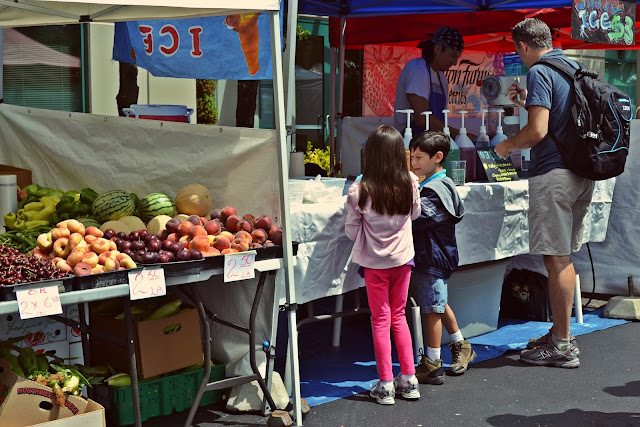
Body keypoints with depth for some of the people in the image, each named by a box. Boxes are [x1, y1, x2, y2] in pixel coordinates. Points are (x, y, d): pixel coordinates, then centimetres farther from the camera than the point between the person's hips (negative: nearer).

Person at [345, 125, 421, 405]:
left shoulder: (359, 190, -18)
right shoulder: (410, 184, -11)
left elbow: (351, 232, -7)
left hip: (374, 262, -2)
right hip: (402, 258, 3)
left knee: (381, 320, 8)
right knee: (398, 316, 16)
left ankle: (386, 385, 11)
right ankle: (409, 380, 19)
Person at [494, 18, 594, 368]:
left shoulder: (539, 72, -11)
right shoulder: (575, 67, 16)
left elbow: (538, 131, -20)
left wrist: (506, 145, -3)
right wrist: (528, 102, 25)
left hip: (553, 174, -9)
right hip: (582, 172, 9)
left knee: (556, 259, -4)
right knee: (563, 257, 16)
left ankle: (562, 346, 1)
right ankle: (560, 333, 25)